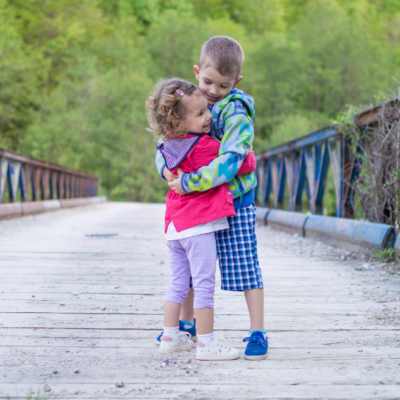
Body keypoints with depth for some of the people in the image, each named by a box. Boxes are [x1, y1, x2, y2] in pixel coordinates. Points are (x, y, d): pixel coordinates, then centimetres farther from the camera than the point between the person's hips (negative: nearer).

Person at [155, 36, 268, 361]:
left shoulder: (237, 114, -19)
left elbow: (229, 163, -31)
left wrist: (188, 183, -32)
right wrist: (166, 168, -15)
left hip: (234, 202, -6)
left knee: (245, 266, -2)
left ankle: (258, 333, 7)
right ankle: (186, 323, 35)